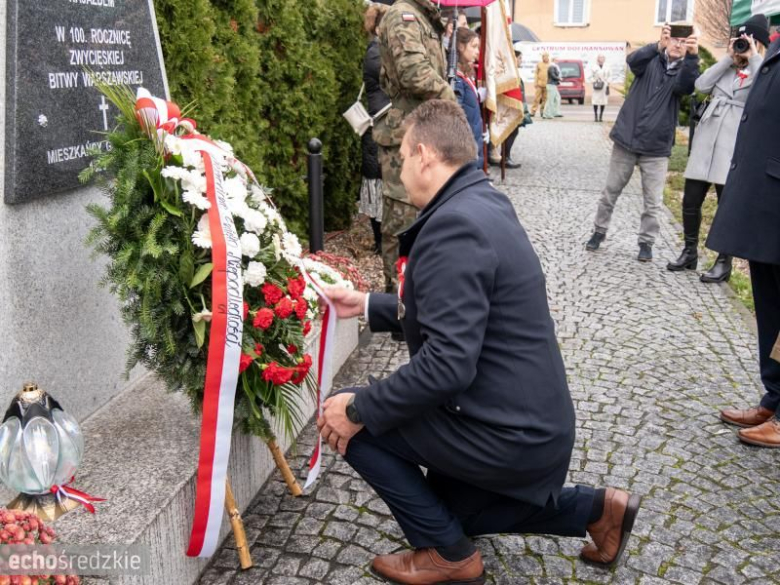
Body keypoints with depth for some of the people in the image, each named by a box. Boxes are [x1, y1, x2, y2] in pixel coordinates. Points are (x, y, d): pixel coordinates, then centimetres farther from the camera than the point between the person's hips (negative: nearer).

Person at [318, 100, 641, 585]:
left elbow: (447, 365, -30)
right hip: (531, 419, 10)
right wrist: (367, 305, 17)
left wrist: (359, 408, -18)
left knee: (348, 420, -2)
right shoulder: (481, 201, 7)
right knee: (447, 510, 29)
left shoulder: (454, 223, -25)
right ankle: (596, 509, 26)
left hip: (507, 434, -10)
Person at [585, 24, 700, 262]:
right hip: (627, 139, 0)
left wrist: (693, 56, -39)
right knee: (610, 192, 10)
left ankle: (646, 242, 16)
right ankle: (599, 231, 26)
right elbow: (632, 60, -21)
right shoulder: (650, 61, 2)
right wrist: (659, 45, -38)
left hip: (657, 146, 0)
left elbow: (685, 86, -22)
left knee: (653, 202, 2)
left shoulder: (683, 70, 2)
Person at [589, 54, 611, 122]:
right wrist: (593, 82, -11)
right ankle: (595, 116, -1)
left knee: (603, 101, 0)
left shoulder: (607, 68, 10)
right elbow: (591, 77, 2)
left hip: (604, 86, 2)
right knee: (595, 101, -6)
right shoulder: (594, 68, 3)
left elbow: (609, 77, 11)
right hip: (596, 87, -2)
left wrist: (608, 85, 3)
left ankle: (601, 116, 8)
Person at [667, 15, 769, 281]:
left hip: (733, 149, -4)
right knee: (690, 201, 4)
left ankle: (724, 262, 12)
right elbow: (701, 85, 2)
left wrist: (754, 58, -9)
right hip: (705, 143, 4)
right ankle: (690, 252, 21)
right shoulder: (727, 69, 17)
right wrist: (728, 58, 2)